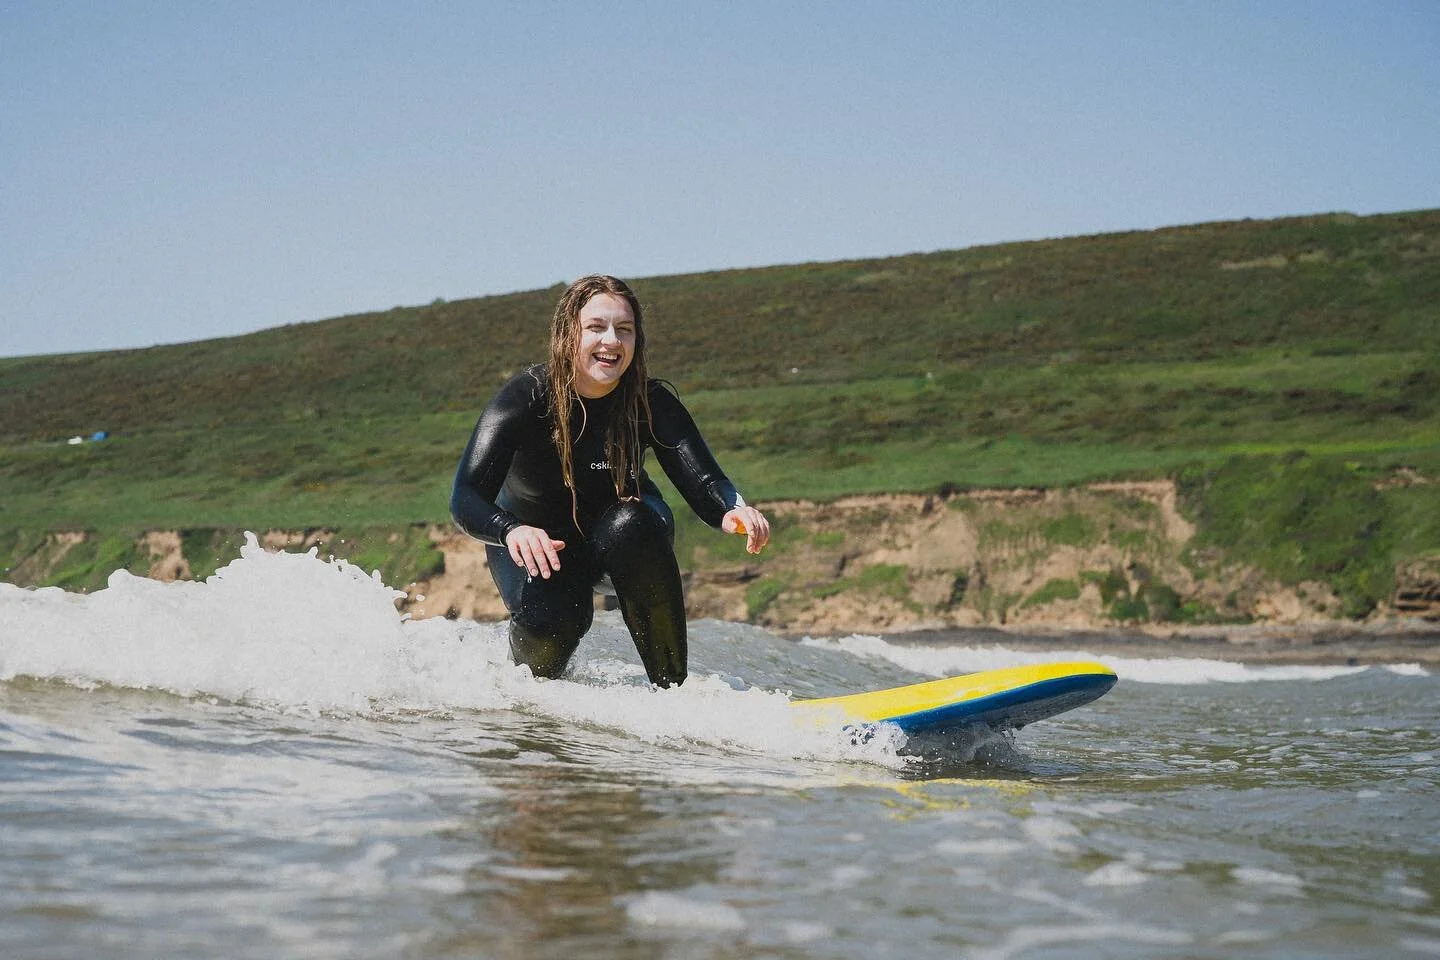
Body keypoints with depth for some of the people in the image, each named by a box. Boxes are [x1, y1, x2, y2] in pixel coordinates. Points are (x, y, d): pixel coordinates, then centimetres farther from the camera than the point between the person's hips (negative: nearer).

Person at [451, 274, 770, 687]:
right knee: (552, 618, -32)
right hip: (532, 540, -1)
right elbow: (466, 500, -35)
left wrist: (734, 510, -56)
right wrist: (513, 531, -58)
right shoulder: (524, 399, -27)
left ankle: (673, 685, -22)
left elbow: (702, 481, -32)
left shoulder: (650, 402, -22)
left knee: (631, 523, -33)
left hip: (620, 542, 2)